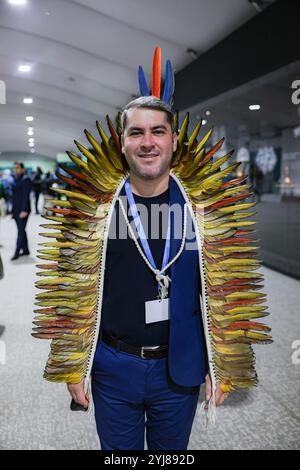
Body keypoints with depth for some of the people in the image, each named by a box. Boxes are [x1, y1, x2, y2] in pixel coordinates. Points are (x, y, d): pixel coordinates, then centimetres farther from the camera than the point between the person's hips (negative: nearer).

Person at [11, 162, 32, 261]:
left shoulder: (26, 180, -9)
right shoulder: (16, 180, 15)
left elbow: (26, 196, -16)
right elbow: (14, 196, 15)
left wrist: (24, 210, -22)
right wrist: (13, 210, 13)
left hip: (23, 210, -8)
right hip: (16, 210, 8)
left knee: (21, 231, -7)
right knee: (21, 230, 11)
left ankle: (17, 253, -7)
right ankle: (25, 250, 19)